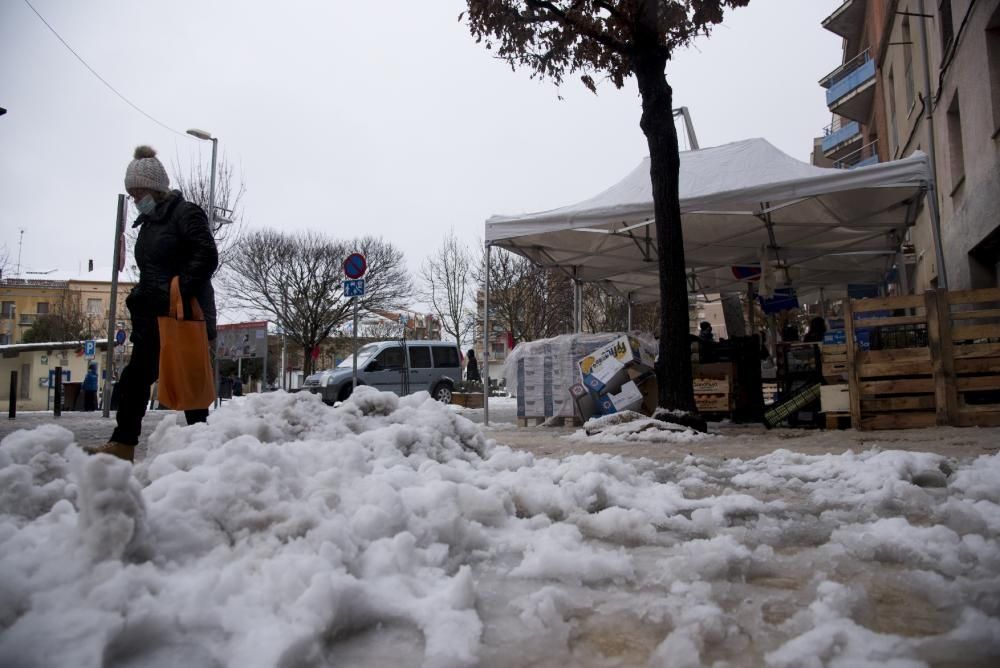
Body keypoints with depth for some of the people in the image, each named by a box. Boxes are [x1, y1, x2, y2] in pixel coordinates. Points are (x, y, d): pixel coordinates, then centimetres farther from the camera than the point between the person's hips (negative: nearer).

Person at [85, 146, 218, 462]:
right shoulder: (148, 223, 20)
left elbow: (207, 257, -17)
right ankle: (123, 443, 13)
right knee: (134, 378, 8)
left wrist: (180, 293, -24)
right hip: (153, 316, 9)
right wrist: (138, 299, 12)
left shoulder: (186, 213, -6)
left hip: (184, 316, -9)